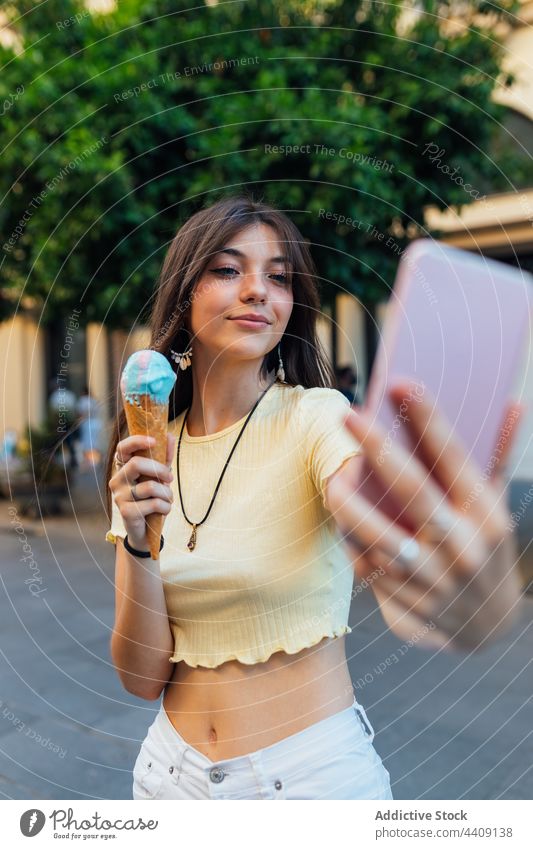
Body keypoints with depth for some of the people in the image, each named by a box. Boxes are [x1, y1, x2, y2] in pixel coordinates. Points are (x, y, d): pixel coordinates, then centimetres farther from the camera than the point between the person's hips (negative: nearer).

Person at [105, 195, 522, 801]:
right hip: (174, 767, 3)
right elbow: (144, 676, -6)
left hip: (313, 770, -3)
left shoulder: (316, 417, -15)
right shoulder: (145, 455, -3)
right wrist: (138, 543, -22)